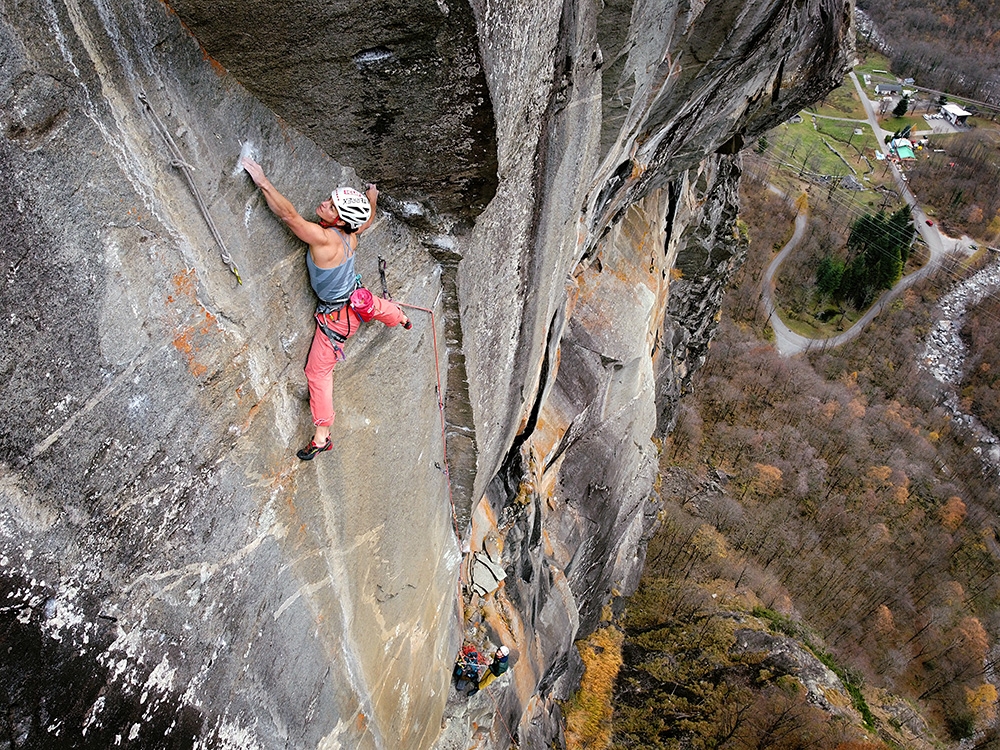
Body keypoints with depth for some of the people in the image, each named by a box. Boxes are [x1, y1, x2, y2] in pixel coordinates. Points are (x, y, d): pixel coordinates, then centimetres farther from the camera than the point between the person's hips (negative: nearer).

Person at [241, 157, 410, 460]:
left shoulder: (324, 238, -36)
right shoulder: (351, 233, -13)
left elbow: (288, 214, -39)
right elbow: (368, 219, 10)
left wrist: (262, 181, -31)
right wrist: (371, 199, 30)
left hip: (337, 316, -8)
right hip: (358, 299, 8)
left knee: (318, 372, 3)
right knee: (376, 305, 43)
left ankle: (322, 437, 8)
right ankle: (402, 319, 78)